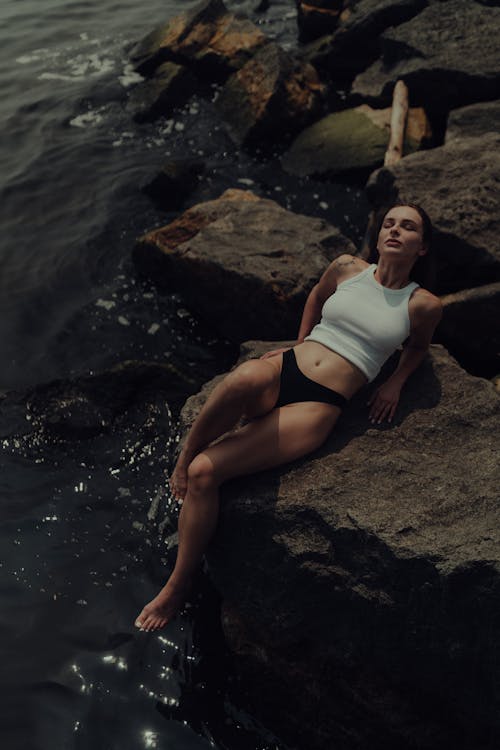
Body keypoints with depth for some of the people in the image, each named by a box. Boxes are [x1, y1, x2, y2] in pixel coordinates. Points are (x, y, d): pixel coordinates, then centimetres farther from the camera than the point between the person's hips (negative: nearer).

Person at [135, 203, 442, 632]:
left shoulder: (423, 305, 8)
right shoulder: (347, 268, 13)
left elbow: (419, 345, 29)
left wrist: (395, 382, 13)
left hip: (318, 406, -2)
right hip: (284, 370, 3)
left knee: (205, 471, -21)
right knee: (243, 379, -42)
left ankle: (178, 587, -1)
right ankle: (183, 457, -14)